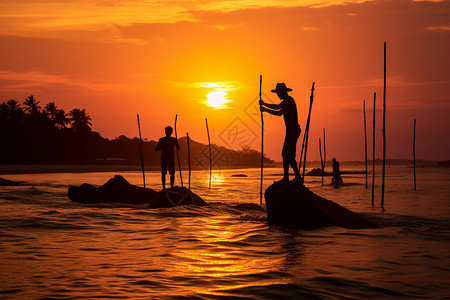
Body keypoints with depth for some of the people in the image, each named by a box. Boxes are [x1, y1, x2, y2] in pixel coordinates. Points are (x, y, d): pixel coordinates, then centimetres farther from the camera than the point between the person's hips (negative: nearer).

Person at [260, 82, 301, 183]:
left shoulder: (289, 100, -11)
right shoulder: (287, 101, 20)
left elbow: (277, 107, -23)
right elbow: (279, 113, 30)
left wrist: (264, 104, -10)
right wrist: (265, 110, 26)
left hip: (293, 130, -10)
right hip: (291, 131, 10)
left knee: (288, 155, -13)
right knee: (285, 154, 10)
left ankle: (298, 177, -14)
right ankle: (286, 177, 12)